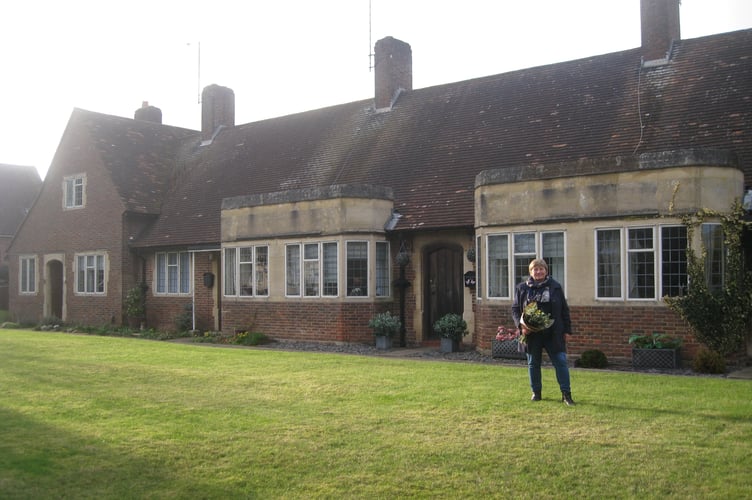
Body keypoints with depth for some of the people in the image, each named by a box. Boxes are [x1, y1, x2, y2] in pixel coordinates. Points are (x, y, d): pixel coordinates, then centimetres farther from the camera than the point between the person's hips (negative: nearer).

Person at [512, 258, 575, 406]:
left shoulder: (555, 287, 4)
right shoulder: (522, 288, 4)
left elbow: (564, 310, 7)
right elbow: (515, 309, 6)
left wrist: (567, 330, 3)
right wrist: (521, 325, -10)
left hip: (553, 333, -1)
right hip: (532, 334, 1)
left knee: (561, 361, -4)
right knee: (533, 363, 9)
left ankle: (566, 394, 3)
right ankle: (536, 392, 23)